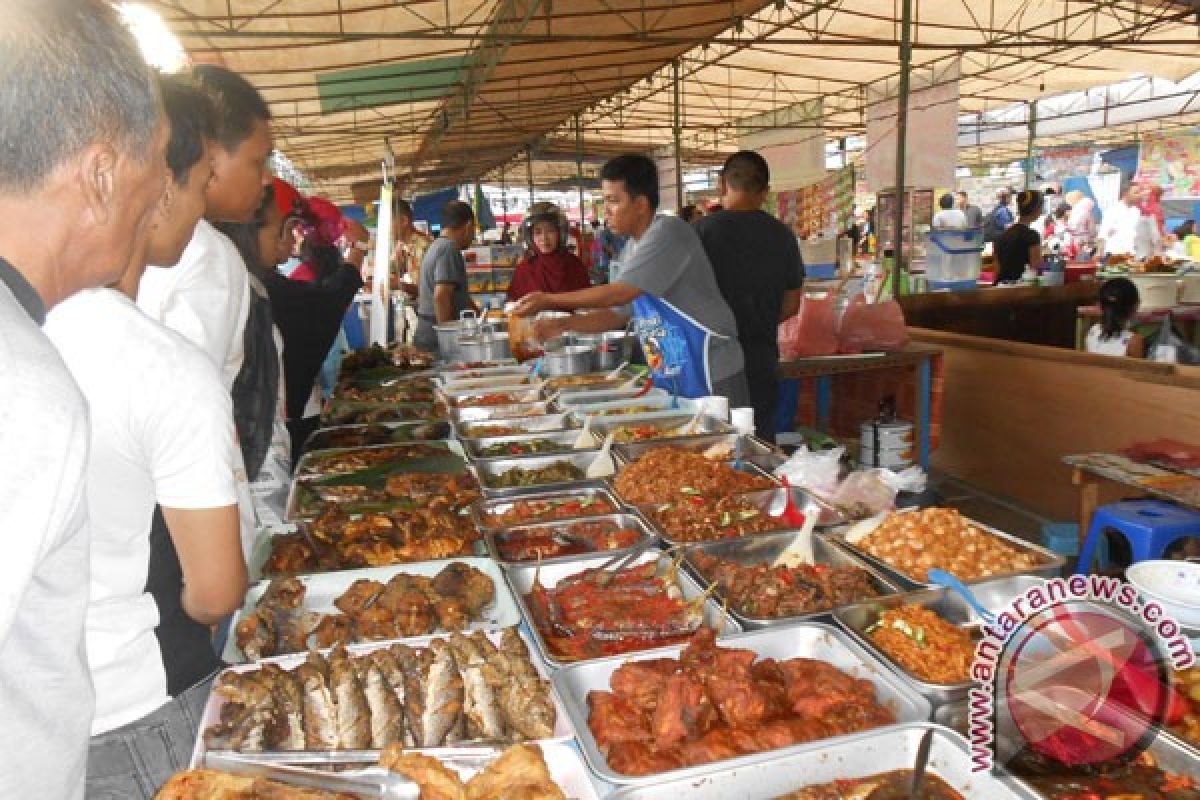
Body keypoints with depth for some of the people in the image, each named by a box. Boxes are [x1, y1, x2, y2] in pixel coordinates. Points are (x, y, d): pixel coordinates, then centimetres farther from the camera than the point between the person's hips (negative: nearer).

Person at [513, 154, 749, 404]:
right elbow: (618, 314, 14)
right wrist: (564, 324, 2)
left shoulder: (668, 232, -15)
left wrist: (548, 301, -15)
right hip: (670, 377, 8)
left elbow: (620, 294, -21)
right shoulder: (632, 248, 11)